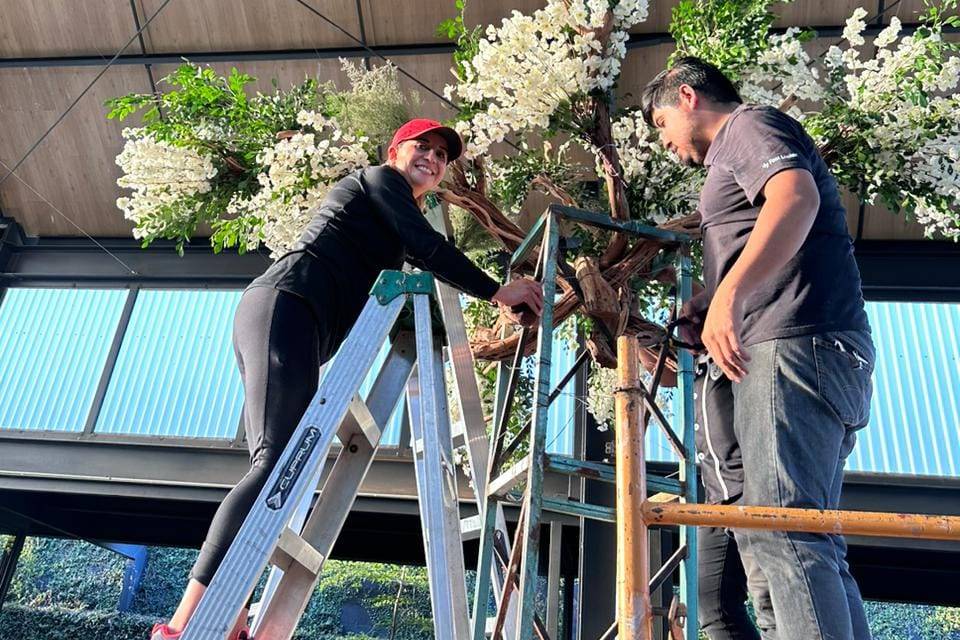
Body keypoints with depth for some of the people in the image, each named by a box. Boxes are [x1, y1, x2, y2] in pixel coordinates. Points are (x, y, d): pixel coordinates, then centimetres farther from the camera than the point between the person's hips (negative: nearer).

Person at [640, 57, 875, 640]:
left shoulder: (750, 125, 3)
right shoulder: (737, 154, 32)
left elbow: (797, 198, -21)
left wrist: (728, 293, -32)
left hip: (794, 346, -11)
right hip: (800, 352, 11)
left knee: (778, 528, -18)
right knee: (811, 541, 8)